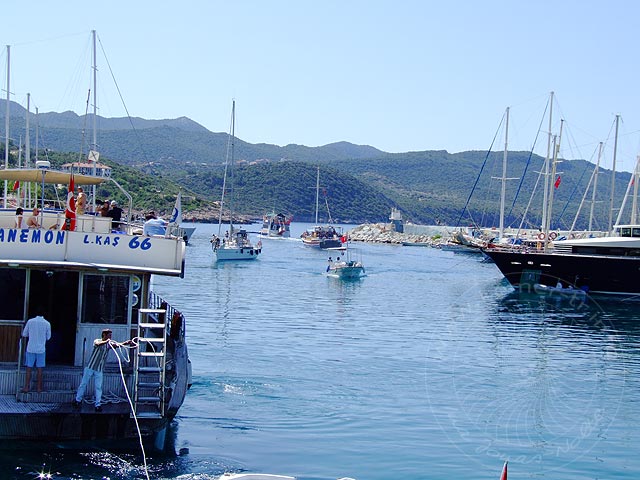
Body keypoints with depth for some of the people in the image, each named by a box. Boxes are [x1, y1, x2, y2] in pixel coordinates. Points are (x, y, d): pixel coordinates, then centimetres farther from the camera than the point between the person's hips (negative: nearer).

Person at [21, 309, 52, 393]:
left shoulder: (30, 321, -3)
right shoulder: (47, 323, -3)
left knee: (29, 368, 5)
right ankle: (39, 388, 8)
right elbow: (48, 337, 5)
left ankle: (26, 387, 4)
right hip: (41, 349, 0)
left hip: (31, 348, 0)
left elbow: (24, 334, 4)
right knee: (39, 369, 6)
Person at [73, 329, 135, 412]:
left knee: (98, 387, -1)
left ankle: (98, 405, 2)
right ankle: (77, 400, 21)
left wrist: (128, 342, -32)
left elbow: (119, 344, -13)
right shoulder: (97, 341, -9)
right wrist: (107, 341, -52)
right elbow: (98, 344, -34)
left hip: (99, 369, 3)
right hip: (90, 367, -3)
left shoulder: (110, 343, 1)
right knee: (83, 384, 7)